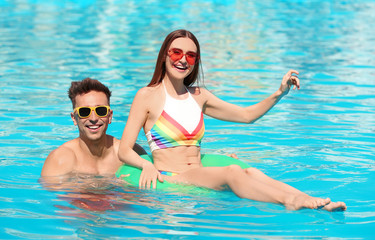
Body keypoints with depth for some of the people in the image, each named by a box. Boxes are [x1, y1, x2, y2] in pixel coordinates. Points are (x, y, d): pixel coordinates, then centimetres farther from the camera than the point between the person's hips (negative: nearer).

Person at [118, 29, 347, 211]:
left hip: (200, 177, 5)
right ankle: (291, 201, -55)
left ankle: (311, 202, -50)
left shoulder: (199, 96, 19)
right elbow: (124, 151, 0)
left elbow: (247, 115, 23)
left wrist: (280, 93, 10)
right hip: (169, 180, -5)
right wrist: (147, 165, -21)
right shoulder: (148, 96, 3)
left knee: (251, 173, -28)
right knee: (232, 172, -33)